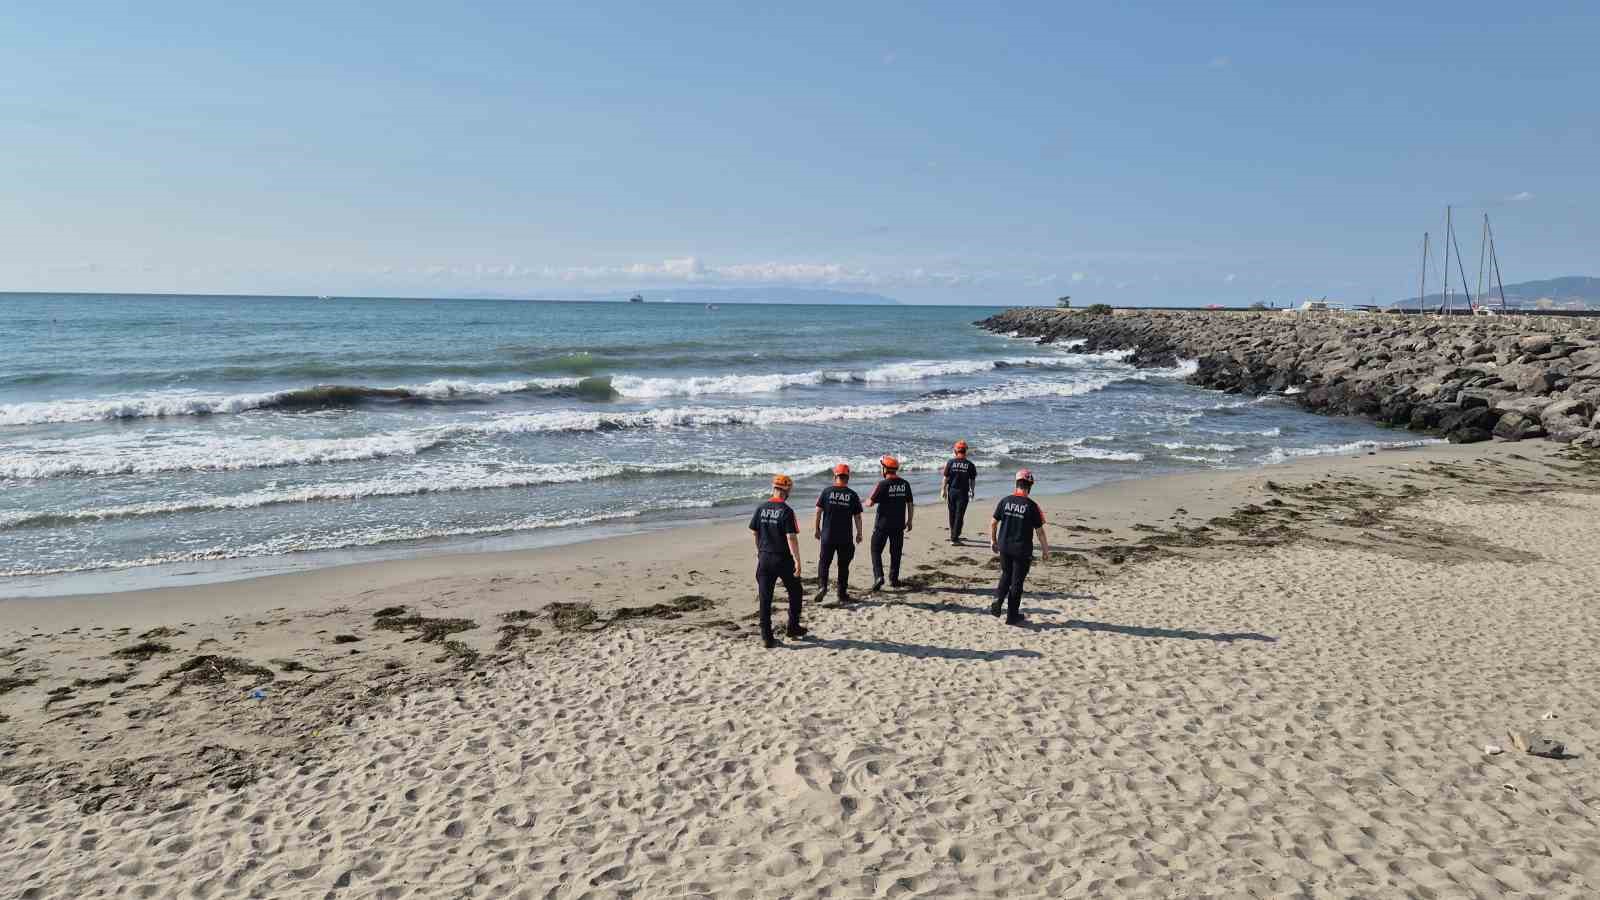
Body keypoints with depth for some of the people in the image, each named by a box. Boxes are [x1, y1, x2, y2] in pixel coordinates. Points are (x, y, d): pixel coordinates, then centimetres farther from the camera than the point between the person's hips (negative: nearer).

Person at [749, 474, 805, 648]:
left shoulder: (761, 509, 2)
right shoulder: (786, 511, -13)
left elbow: (755, 533, 9)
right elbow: (791, 537, -17)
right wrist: (797, 561, -15)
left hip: (764, 558, 4)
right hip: (783, 559, -4)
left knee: (765, 598, 6)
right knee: (795, 592, 18)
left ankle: (766, 637, 6)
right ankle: (793, 628, 26)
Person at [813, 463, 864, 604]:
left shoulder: (827, 491, -3)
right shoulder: (853, 495, -2)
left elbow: (818, 512, -3)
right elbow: (857, 517, 0)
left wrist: (817, 529, 8)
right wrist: (859, 533, 13)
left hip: (828, 535, 0)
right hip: (846, 537, 0)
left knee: (824, 562, 11)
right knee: (843, 566, 10)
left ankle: (822, 585, -9)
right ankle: (842, 594, 15)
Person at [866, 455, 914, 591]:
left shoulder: (883, 484, -14)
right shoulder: (905, 484, 1)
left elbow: (870, 503, -11)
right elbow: (910, 504, 5)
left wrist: (867, 501, 13)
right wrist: (909, 521, 16)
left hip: (882, 524, -4)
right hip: (899, 525, 4)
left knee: (876, 550, 5)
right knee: (895, 552, 15)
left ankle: (878, 576, -10)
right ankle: (894, 579, 19)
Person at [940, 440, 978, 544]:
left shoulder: (950, 462, -3)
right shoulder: (969, 465, -5)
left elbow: (945, 478, -2)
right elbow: (972, 480, 1)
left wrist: (943, 490, 8)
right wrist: (972, 491, 16)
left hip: (951, 491, 2)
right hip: (963, 492, -2)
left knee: (952, 514, 16)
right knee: (959, 515, 0)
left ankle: (954, 535, 30)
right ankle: (954, 538, -3)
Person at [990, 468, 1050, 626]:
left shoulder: (1005, 501, -4)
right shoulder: (1031, 506, -13)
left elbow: (993, 523, 2)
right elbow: (1040, 531, -9)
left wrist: (993, 540, 17)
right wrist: (1045, 550, 4)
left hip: (1004, 547, 3)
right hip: (1022, 550, -3)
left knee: (1006, 576, 24)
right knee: (1017, 582, 7)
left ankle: (997, 603, 7)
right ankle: (1012, 616, 15)